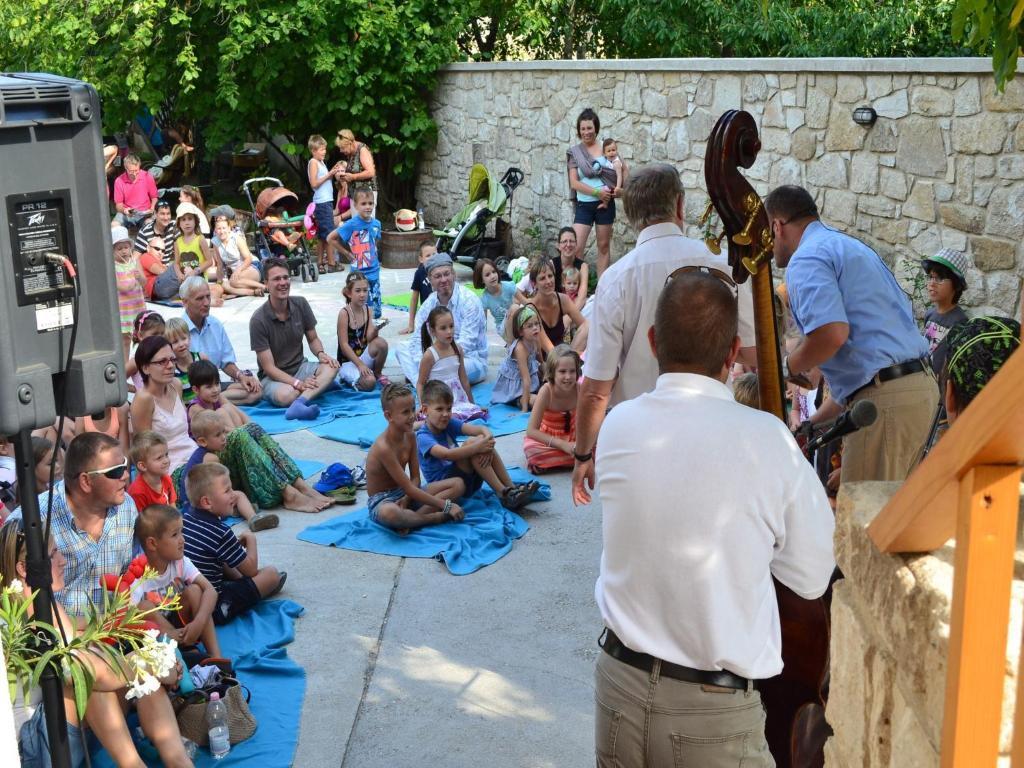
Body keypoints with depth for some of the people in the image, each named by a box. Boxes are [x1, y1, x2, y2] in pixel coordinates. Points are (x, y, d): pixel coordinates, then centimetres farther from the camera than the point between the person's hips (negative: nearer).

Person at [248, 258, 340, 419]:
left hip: (300, 367, 5)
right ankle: (321, 385, -18)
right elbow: (268, 367, -16)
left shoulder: (300, 304, -2)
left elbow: (313, 339, 11)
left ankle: (298, 404, -43)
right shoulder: (258, 320, -17)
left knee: (331, 366, -28)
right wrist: (298, 383, -29)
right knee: (286, 395, -40)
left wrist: (321, 354, -13)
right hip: (273, 377, -5)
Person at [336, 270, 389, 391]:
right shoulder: (344, 313, -15)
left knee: (381, 342, -26)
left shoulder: (367, 310, 1)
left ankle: (378, 374, 0)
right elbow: (344, 345, -16)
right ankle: (347, 377, 4)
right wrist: (360, 364, -21)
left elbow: (369, 338, -9)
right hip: (347, 361, -4)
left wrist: (376, 328, -30)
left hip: (363, 356, 4)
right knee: (369, 382, -30)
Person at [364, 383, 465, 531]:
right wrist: (445, 505, -23)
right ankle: (437, 518, -22)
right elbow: (409, 489, -24)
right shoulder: (383, 447, -25)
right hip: (382, 501, -8)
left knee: (458, 484, -4)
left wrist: (406, 498, -21)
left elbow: (415, 478, 1)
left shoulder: (409, 436, 0)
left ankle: (410, 519, -20)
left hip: (404, 493, 8)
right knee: (389, 513, -46)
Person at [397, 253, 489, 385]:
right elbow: (418, 339, 2)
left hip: (470, 359, -7)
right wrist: (422, 364, -20)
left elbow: (466, 343, -22)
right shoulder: (428, 304, 4)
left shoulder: (469, 300, -15)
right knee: (402, 350, -7)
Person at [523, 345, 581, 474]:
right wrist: (563, 445, -32)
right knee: (530, 448, -34)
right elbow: (531, 430, -26)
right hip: (548, 439, -2)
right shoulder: (546, 391, -26)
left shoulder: (580, 389, -20)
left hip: (573, 438, 3)